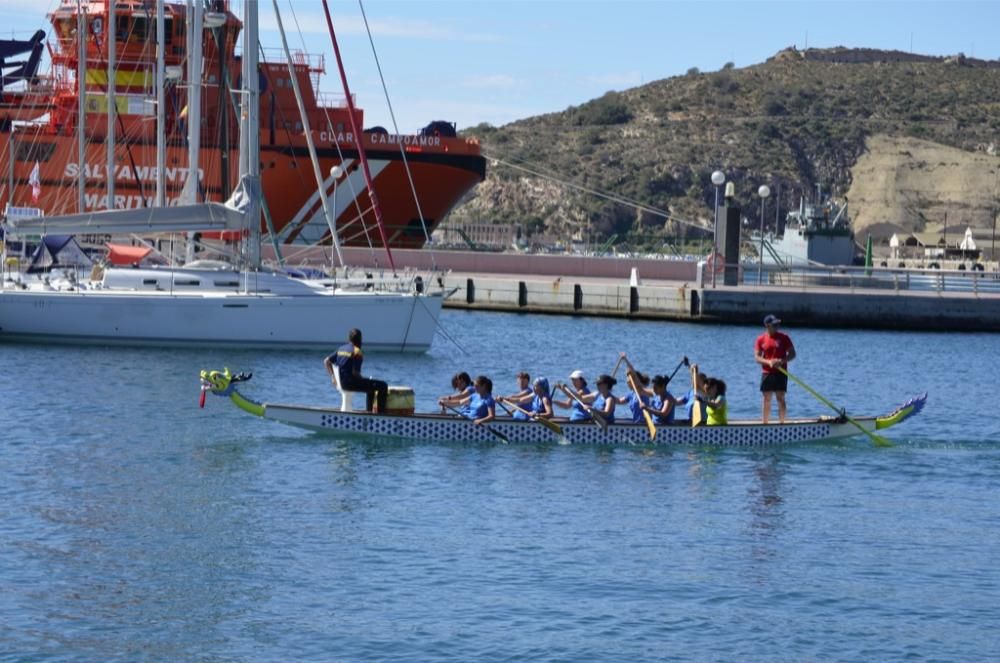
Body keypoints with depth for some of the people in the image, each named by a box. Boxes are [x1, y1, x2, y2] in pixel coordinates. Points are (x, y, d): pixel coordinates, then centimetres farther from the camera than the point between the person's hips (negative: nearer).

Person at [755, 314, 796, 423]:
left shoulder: (784, 338, 2)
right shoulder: (761, 339, 3)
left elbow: (792, 354, 2)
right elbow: (757, 357, 0)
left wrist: (782, 361, -16)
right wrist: (768, 362, -18)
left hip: (781, 372, -1)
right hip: (767, 372, 1)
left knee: (780, 398, -6)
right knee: (766, 399, 5)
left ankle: (782, 423, -5)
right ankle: (764, 424, 10)